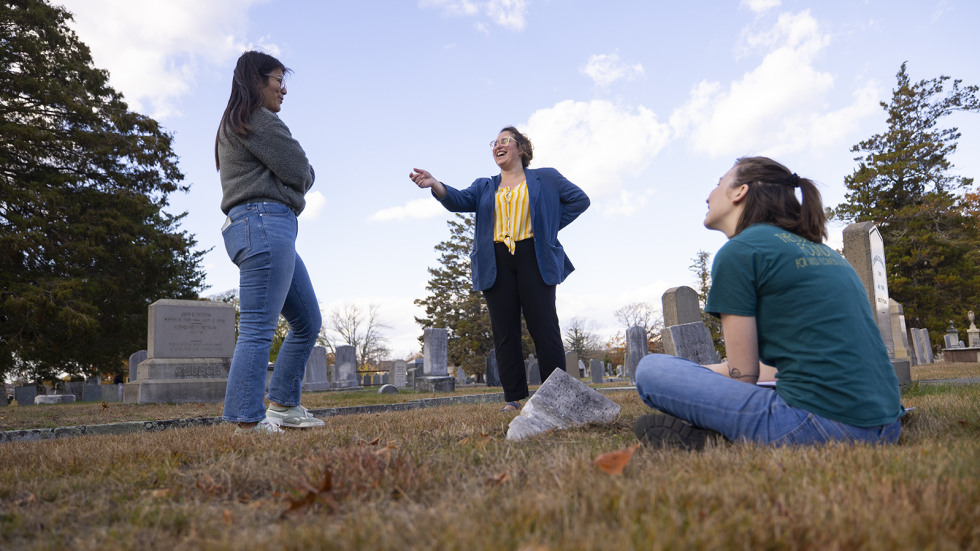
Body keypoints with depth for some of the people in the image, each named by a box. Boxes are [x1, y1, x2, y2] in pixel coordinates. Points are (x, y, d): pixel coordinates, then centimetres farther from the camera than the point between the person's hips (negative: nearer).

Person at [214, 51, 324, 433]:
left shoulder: (233, 125, 29)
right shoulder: (256, 118, -3)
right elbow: (298, 172, -10)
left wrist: (296, 176, 7)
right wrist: (304, 173, 11)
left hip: (270, 230, 11)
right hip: (264, 222, -11)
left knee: (308, 322, 13)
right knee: (258, 329, -14)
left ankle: (282, 405, 17)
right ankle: (247, 421, -13)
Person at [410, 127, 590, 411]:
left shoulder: (546, 178, 12)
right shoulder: (484, 187, 19)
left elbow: (579, 199, 11)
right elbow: (460, 200, 0)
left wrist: (550, 227, 3)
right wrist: (435, 185, -21)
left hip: (533, 258, -3)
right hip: (497, 264, 3)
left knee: (544, 327, -7)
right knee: (504, 332, 0)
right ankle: (513, 397, 6)